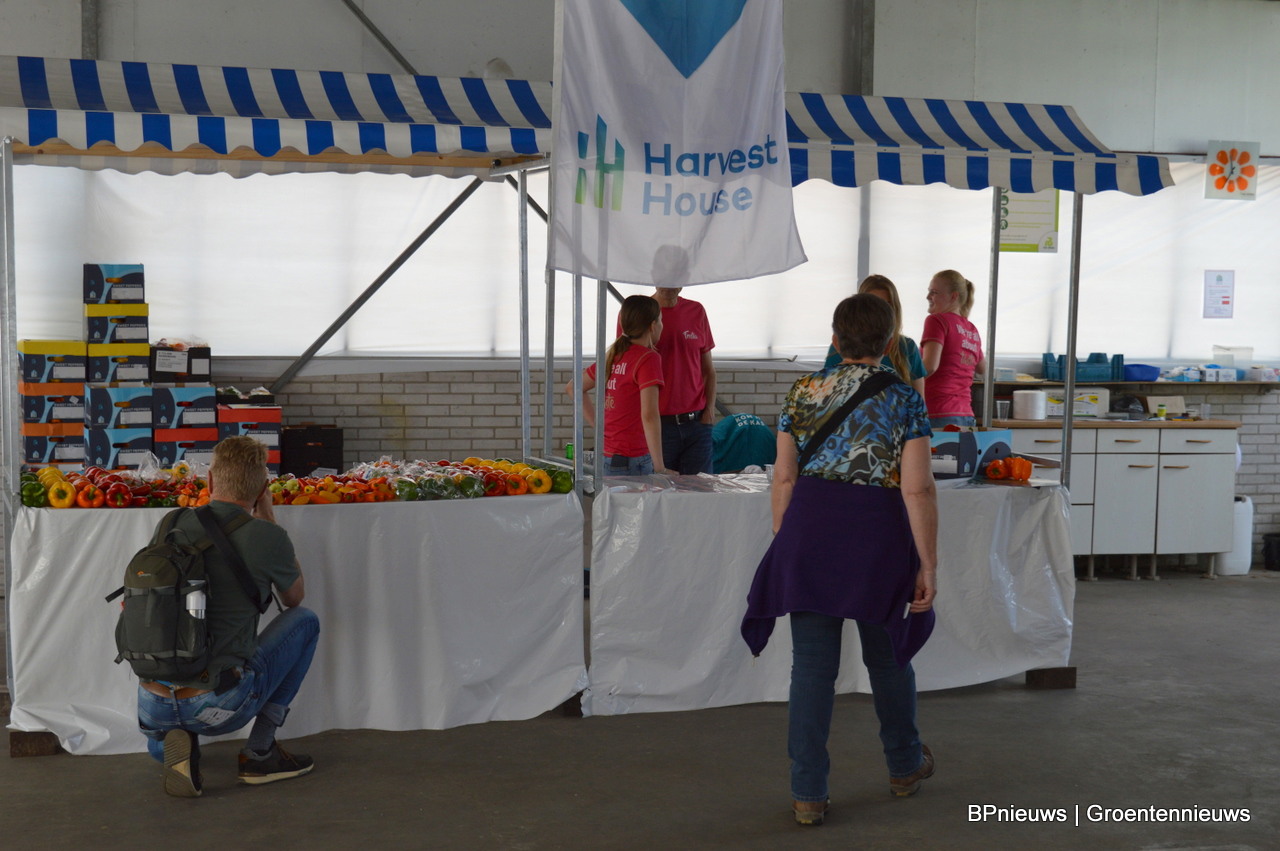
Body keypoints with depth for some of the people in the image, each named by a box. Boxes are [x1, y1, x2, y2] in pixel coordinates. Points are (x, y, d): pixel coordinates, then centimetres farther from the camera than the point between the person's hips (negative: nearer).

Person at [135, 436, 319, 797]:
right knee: (304, 621, 18)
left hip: (152, 709, 5)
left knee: (157, 747, 43)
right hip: (219, 705, -5)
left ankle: (174, 741, 3)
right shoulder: (266, 537, -7)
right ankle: (259, 752, 12)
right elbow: (294, 597, 16)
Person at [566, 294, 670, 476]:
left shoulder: (612, 355, 10)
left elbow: (572, 388, 23)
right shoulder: (648, 358, -10)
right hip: (630, 462, -7)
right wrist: (660, 468, -19)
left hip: (607, 456, 7)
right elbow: (649, 415, -20)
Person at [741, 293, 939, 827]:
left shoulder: (803, 393, 1)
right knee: (887, 657, 18)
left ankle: (807, 794, 6)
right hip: (878, 535, -1)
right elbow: (917, 490, -11)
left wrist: (783, 541, 13)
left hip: (810, 528, 1)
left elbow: (784, 476, 2)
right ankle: (904, 766, 37)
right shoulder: (903, 401, -6)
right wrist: (928, 564, -6)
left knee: (812, 664, 5)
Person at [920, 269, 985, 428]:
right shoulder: (972, 330, 17)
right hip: (966, 415, 7)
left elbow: (929, 366, -18)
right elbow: (982, 367, 34)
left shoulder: (936, 320, -4)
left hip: (938, 415, -7)